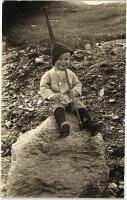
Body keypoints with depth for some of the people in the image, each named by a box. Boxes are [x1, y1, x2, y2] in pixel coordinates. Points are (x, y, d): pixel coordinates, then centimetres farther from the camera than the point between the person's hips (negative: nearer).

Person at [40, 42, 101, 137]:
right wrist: (51, 95, -21)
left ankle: (88, 122, -23)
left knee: (80, 106, -19)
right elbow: (43, 87, -3)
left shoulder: (71, 74, 13)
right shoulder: (49, 74, 1)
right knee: (58, 108, -34)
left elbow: (78, 83, 17)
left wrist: (76, 91, -8)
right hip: (57, 100, -4)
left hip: (70, 97, 4)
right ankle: (63, 124, -56)